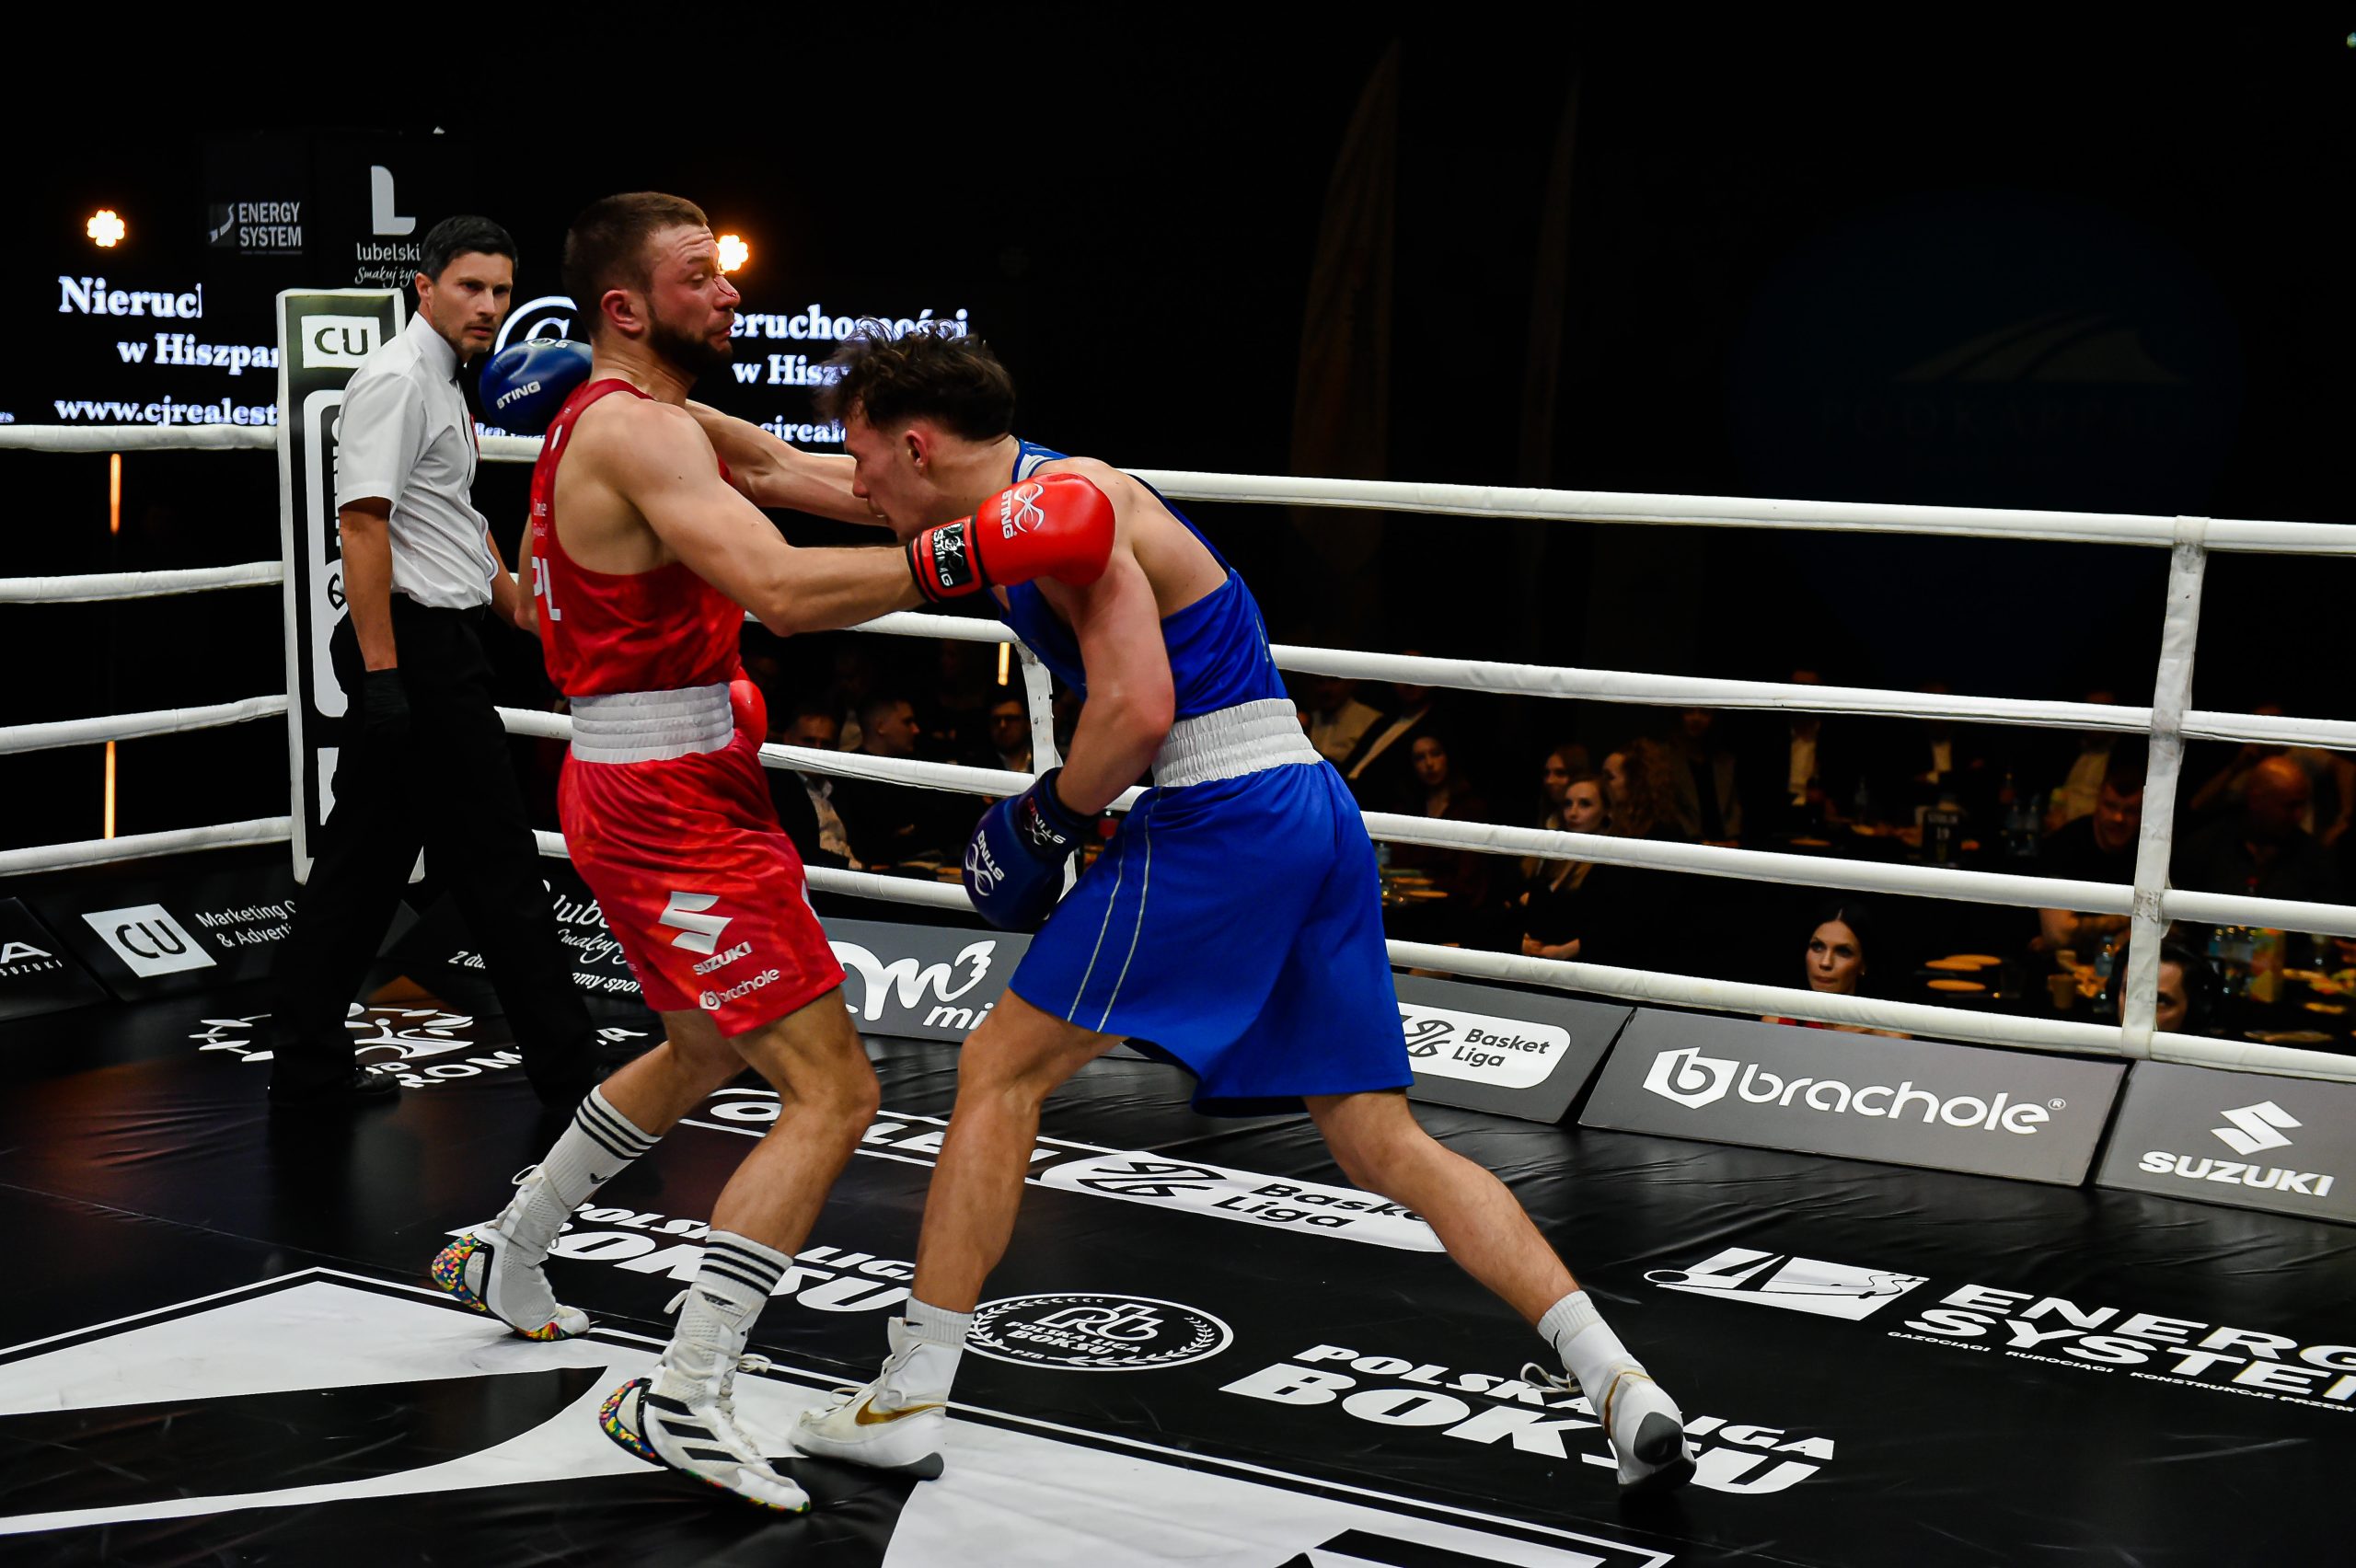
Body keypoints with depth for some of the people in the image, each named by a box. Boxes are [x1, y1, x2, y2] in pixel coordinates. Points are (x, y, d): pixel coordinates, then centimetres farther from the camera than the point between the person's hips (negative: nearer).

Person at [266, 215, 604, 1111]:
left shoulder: (441, 385, 21)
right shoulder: (397, 379, -12)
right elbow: (363, 520, -21)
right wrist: (380, 673, -26)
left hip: (432, 644, 10)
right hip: (418, 647, -10)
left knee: (365, 865, 11)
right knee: (497, 868, -4)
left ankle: (309, 1070, 16)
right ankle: (567, 1071, 3)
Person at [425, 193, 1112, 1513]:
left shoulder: (656, 418, 15)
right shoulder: (636, 431, -19)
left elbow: (813, 479, 9)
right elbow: (785, 590, -32)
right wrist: (969, 557, -36)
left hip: (660, 794, 11)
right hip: (667, 806, -11)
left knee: (706, 1051, 31)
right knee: (834, 1093, -13)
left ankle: (506, 1253, 44)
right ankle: (682, 1401, -14)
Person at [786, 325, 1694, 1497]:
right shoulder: (1040, 489, 18)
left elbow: (1138, 709, -19)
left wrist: (1046, 819, -5)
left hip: (1221, 817, -10)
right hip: (1313, 817, 10)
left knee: (1000, 1069, 2)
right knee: (1380, 1141, 9)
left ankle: (907, 1402, 8)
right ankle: (1621, 1385, 1)